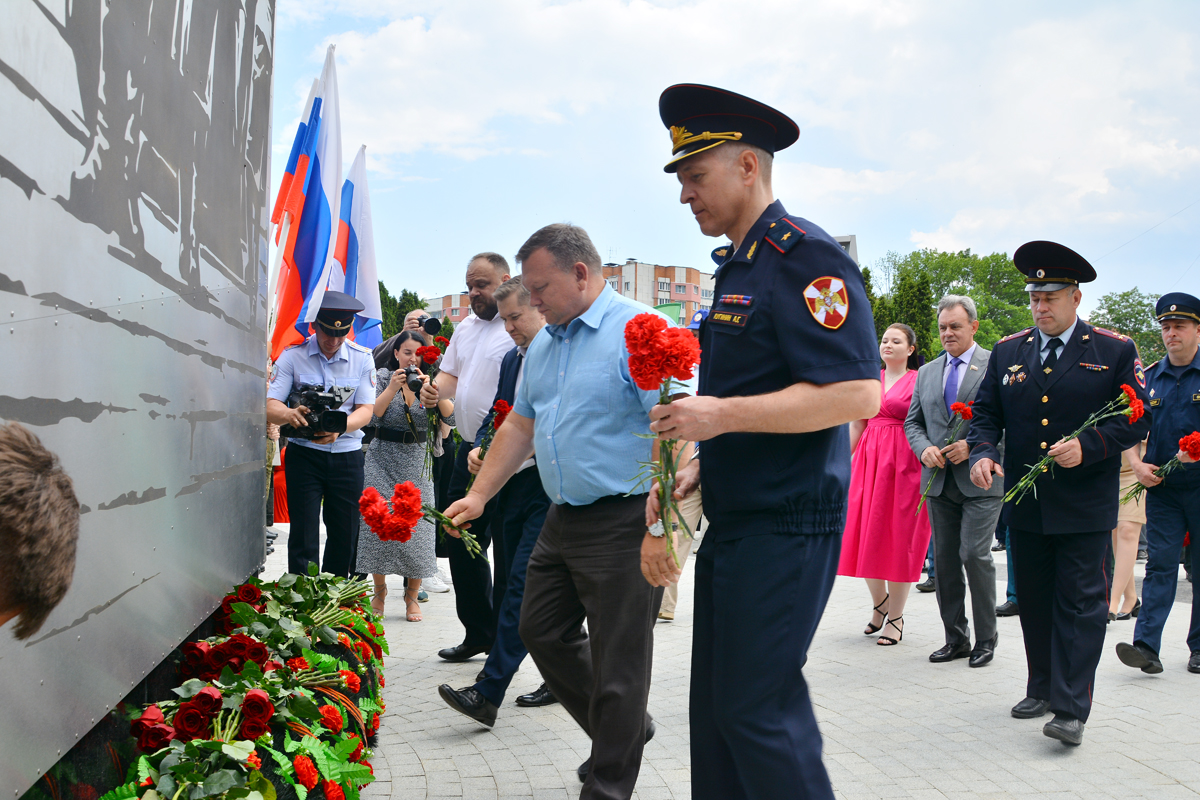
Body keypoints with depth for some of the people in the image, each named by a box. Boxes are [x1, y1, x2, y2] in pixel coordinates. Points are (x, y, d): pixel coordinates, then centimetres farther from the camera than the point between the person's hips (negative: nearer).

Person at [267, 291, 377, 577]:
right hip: (304, 454, -2)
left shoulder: (362, 358, 2)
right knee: (303, 536, -4)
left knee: (345, 537, 7)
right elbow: (269, 406, -10)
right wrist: (290, 414, -34)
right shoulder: (293, 355, -3)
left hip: (347, 455, 2)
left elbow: (366, 410, -4)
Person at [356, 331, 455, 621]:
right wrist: (393, 387, -19)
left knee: (417, 528, -3)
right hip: (383, 462, -1)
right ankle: (379, 591, 13)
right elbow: (371, 416, -12)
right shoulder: (383, 378, 2)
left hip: (418, 465, 1)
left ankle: (412, 595, 12)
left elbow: (451, 417, -9)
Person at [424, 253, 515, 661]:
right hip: (470, 453, 9)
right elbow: (452, 374, 23)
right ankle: (478, 634, 28)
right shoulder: (465, 328, 17)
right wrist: (436, 390, 0)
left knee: (508, 555, 0)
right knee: (461, 545, 14)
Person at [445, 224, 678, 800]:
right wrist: (478, 496, 15)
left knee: (616, 663, 1)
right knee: (542, 631, 18)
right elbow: (520, 427, 20)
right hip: (563, 518, 9)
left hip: (624, 523, -9)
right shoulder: (542, 345, 13)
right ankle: (621, 732, 35)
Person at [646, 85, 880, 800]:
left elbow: (856, 394, -23)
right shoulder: (738, 266, 17)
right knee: (716, 706, 16)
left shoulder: (805, 257, -13)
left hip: (787, 527, -10)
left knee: (759, 710, -3)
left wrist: (723, 415, -22)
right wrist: (698, 471, 14)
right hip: (734, 523, 10)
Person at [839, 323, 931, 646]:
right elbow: (857, 425, 14)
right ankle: (879, 602, 27)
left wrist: (928, 459, -17)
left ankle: (895, 617, 9)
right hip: (869, 459, 5)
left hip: (904, 462, -5)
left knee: (898, 536, -1)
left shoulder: (919, 381, -1)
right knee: (866, 533, 5)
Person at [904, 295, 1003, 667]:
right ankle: (955, 639, 18)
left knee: (974, 554, -10)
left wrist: (973, 447, -16)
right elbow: (913, 422, 17)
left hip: (980, 480, -5)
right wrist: (925, 449, -3)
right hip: (939, 482, 5)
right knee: (945, 559, 8)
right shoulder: (927, 372, 14)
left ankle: (985, 639, 7)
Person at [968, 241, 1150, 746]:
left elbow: (1136, 419, -3)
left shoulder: (1114, 351, -1)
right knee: (1034, 601, 13)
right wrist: (983, 453, -11)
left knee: (1080, 603, -3)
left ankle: (1071, 710, 0)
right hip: (1025, 504, 4)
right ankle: (1042, 689, 28)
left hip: (1084, 509, -4)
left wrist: (1087, 447, -18)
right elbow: (985, 412, 9)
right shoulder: (1008, 352, 8)